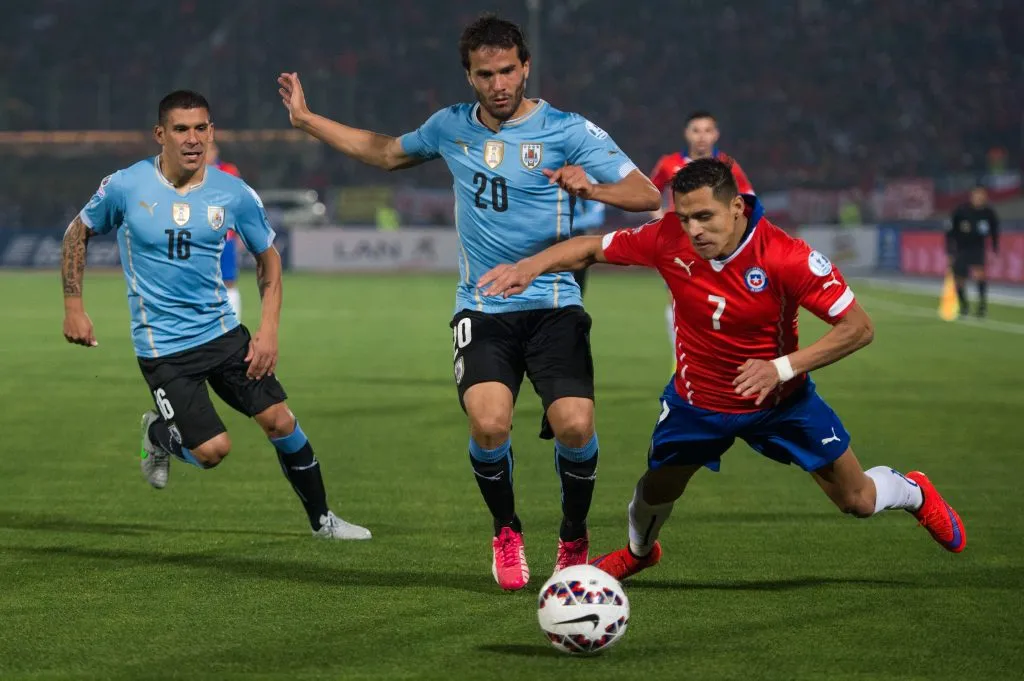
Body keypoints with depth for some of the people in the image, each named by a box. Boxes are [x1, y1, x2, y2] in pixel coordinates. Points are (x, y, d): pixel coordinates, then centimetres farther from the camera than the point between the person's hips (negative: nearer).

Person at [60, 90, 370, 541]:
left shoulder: (234, 194, -5)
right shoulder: (125, 187, -10)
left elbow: (268, 257, 9)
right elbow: (78, 234, 7)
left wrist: (269, 329, -1)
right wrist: (73, 307, 1)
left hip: (223, 332, 3)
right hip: (162, 346, -3)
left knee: (279, 420, -4)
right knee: (213, 449, -12)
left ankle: (321, 519, 15)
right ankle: (159, 435, 23)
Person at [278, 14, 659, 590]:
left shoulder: (567, 130, -5)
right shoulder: (452, 127, 8)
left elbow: (648, 195, -10)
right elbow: (387, 153, 28)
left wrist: (591, 188, -30)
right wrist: (306, 120, 27)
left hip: (553, 305, -2)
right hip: (482, 310, 2)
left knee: (575, 426, -18)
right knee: (489, 422, -23)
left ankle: (575, 542, 11)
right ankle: (506, 532, 6)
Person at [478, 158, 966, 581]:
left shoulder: (786, 257, -31)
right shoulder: (668, 239, -22)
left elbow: (858, 327, -24)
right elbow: (592, 247, -7)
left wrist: (782, 367, -32)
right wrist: (530, 266, -24)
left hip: (779, 399, -2)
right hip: (697, 401, 2)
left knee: (857, 501, 5)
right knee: (657, 490, 6)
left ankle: (914, 493, 41)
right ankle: (638, 551, 43)